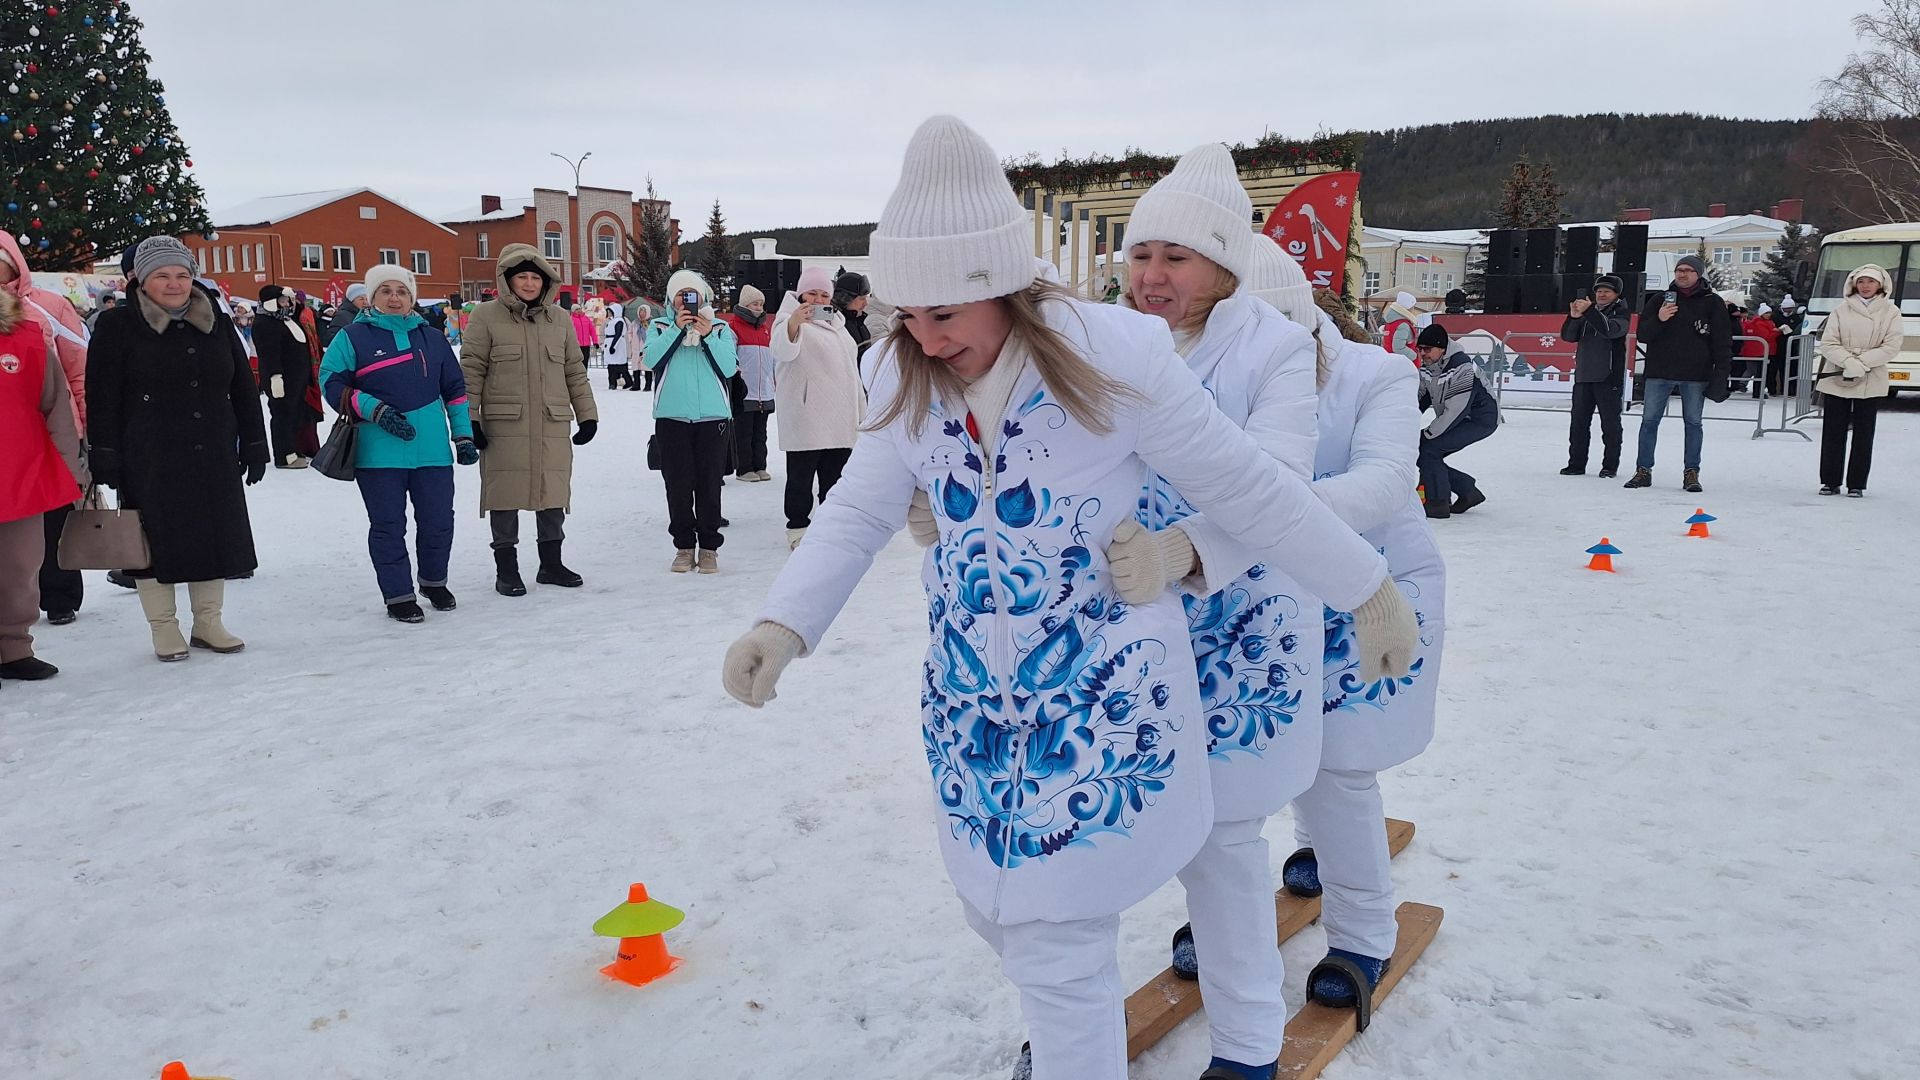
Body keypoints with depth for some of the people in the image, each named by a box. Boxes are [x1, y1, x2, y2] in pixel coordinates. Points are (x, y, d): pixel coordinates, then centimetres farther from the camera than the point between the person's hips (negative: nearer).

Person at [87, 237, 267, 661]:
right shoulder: (117, 326, -2)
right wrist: (105, 456, -10)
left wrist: (253, 444, 9)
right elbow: (102, 398, -5)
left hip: (214, 457, 4)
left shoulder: (216, 323, 10)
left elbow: (243, 388, 13)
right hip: (150, 461, -4)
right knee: (156, 541, 2)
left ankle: (208, 622, 22)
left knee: (214, 536, 8)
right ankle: (164, 630, 15)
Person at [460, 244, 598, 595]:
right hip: (504, 425, -3)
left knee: (553, 493, 9)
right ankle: (506, 569, 14)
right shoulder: (486, 316, -1)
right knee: (506, 494, 2)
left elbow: (575, 371, 15)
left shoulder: (560, 319, 11)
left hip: (553, 425, 4)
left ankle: (551, 563, 24)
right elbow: (471, 371, -2)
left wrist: (587, 414, 12)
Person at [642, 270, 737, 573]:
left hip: (712, 416, 0)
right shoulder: (660, 326, 11)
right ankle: (684, 546, 12)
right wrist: (676, 328, -11)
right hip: (672, 417, 0)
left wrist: (708, 335, -11)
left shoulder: (720, 327, 11)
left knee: (709, 484, 1)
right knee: (678, 485, 2)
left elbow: (729, 367, -2)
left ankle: (709, 547, 8)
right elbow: (651, 359, -7)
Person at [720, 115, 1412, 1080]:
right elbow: (859, 513, -3)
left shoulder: (1110, 354, -20)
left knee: (1057, 946, -2)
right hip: (971, 697, 6)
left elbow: (1246, 487, -12)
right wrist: (782, 623, -18)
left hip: (1098, 697, -6)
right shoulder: (905, 375, -4)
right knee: (995, 906, 20)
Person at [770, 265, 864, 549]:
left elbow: (850, 369, 25)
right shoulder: (791, 318, -4)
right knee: (802, 475, -2)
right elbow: (782, 348, -27)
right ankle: (797, 527, 6)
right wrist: (793, 323, -48)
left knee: (835, 474, 12)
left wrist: (861, 410, 22)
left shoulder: (836, 324, 19)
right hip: (805, 417, -7)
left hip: (839, 417, 7)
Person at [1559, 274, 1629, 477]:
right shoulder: (1587, 312, 16)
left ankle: (1610, 465, 4)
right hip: (1583, 376, 5)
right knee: (1579, 421, 5)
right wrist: (1573, 317, -14)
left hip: (1608, 378, -5)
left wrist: (1589, 311, -27)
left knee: (1610, 422, -1)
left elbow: (1611, 330, -20)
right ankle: (1576, 464, 11)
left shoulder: (1621, 312, 1)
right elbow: (1568, 336, 5)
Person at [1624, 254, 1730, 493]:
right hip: (1659, 372, 1)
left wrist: (1721, 375, -6)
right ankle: (1643, 471, 7)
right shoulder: (1659, 300, 8)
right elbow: (1642, 334, 4)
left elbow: (1723, 343, 2)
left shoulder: (1712, 303, 3)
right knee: (1649, 420, 1)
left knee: (1694, 422, 5)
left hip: (1695, 375, -1)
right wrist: (1659, 320, -16)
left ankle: (1691, 473, 10)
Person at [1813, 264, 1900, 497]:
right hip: (1836, 379, 1)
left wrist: (1861, 363, -16)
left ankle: (1857, 484, 9)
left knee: (1863, 434, 3)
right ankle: (1830, 481, 12)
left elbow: (1891, 347, -5)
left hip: (1871, 383, 0)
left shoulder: (1890, 312, 2)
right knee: (1833, 432, 4)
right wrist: (1849, 362, -19)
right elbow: (1827, 343, -4)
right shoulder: (1842, 310, 2)